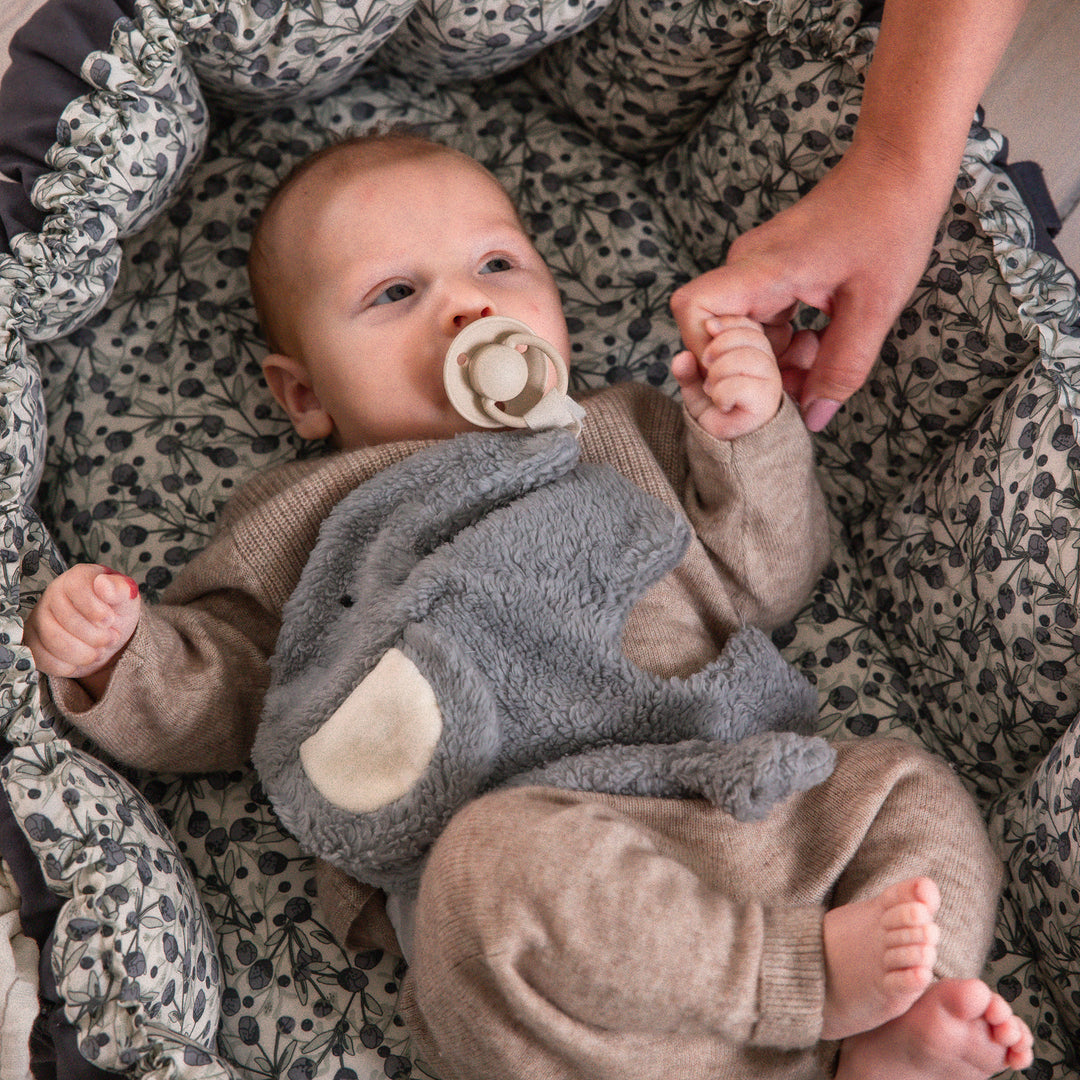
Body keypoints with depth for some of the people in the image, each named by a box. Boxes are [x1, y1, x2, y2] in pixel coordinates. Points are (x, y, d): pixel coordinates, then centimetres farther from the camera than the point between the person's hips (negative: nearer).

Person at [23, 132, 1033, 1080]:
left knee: (908, 788, -6)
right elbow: (209, 704, 15)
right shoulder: (305, 523, 17)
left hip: (729, 799, 5)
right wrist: (109, 657, -5)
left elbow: (764, 583, 22)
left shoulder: (624, 435, 26)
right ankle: (805, 971, -25)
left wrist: (750, 437, 7)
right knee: (501, 859, -36)